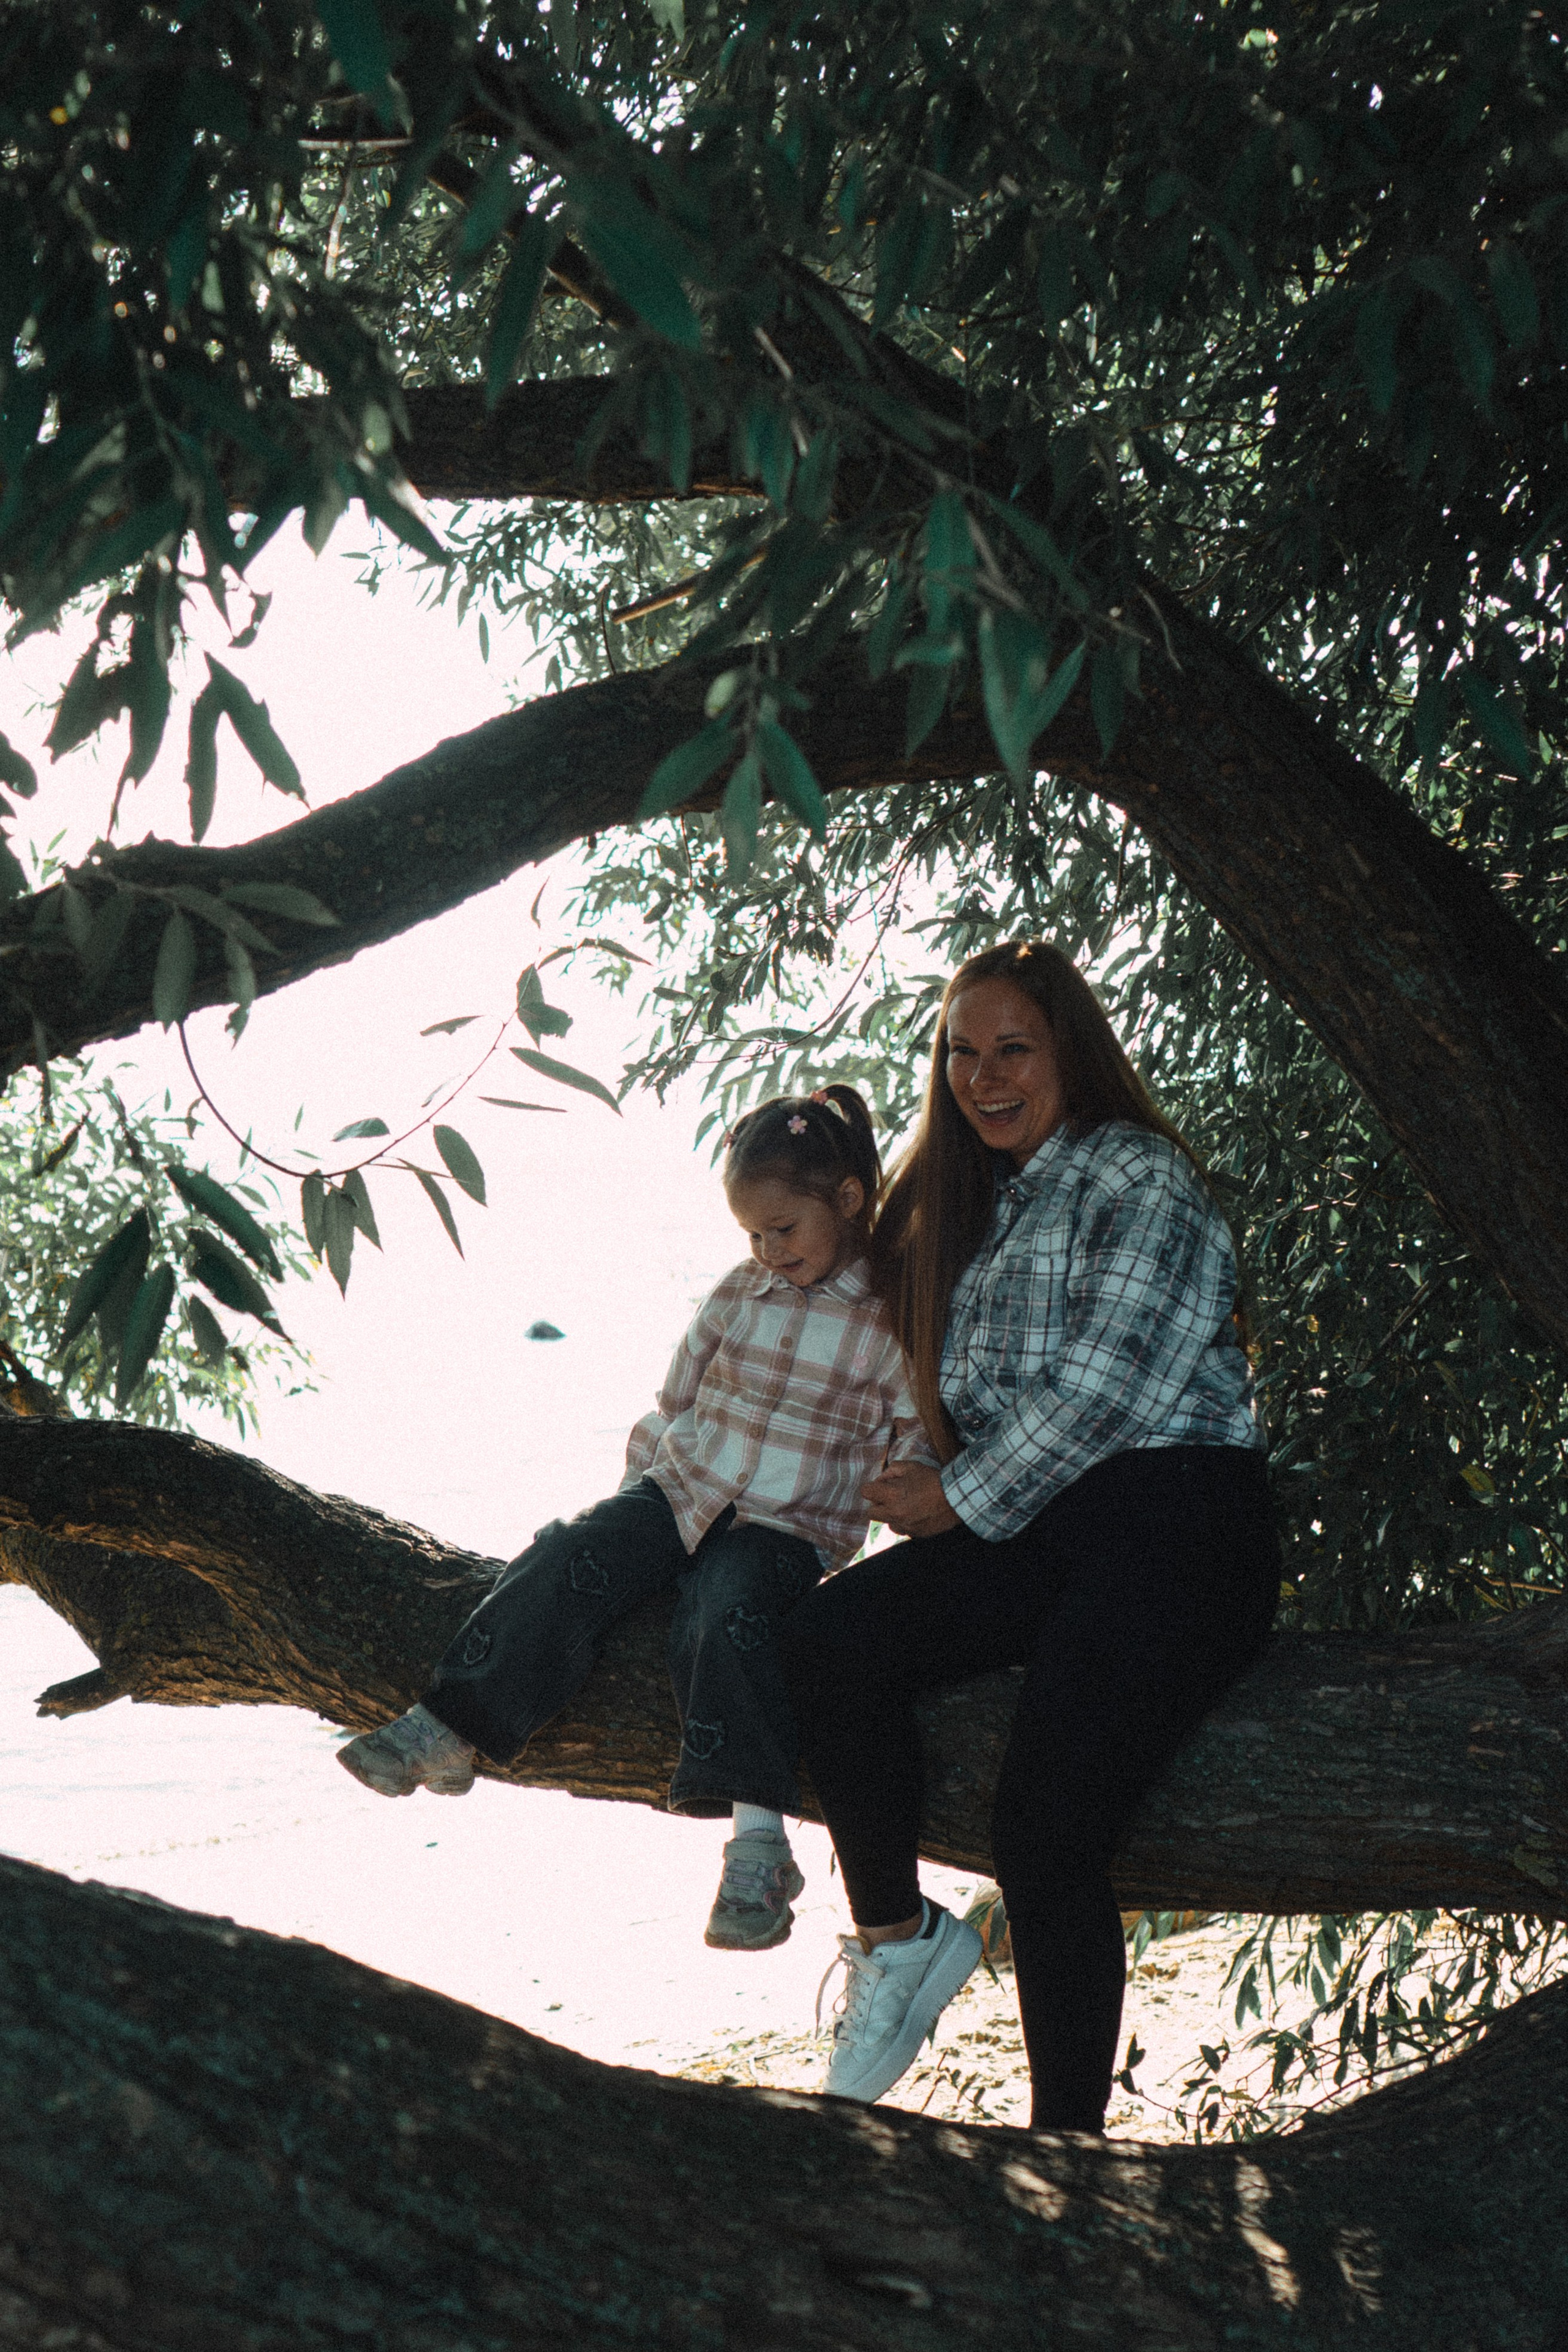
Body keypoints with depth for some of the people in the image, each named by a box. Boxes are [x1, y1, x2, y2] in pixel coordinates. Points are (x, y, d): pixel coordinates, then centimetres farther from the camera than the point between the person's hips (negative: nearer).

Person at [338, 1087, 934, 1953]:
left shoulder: (895, 1324, -2)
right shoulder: (737, 1294, 11)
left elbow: (913, 1458, 1)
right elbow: (673, 1403, 19)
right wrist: (632, 1498, 14)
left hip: (787, 1530, -4)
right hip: (680, 1490, 4)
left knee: (726, 1614, -34)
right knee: (573, 1561, -23)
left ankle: (758, 1846, -37)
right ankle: (444, 1730, -25)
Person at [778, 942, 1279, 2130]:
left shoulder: (1139, 1177, -2)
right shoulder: (972, 1208, 23)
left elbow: (1103, 1386, -11)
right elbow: (965, 1399, 29)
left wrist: (961, 1499, -4)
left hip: (1171, 1519, -7)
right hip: (1030, 1531, 7)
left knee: (1046, 1838, -18)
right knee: (828, 1639, -18)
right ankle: (895, 1936, -3)